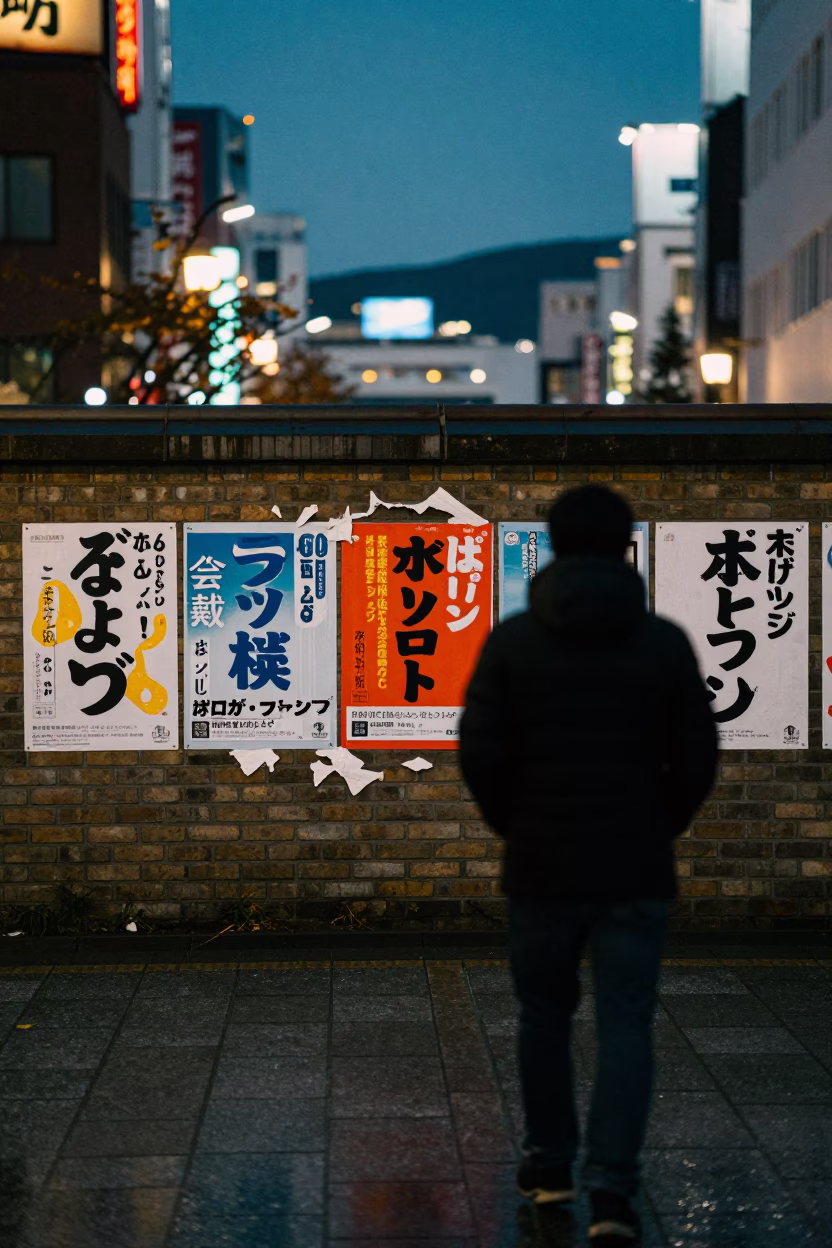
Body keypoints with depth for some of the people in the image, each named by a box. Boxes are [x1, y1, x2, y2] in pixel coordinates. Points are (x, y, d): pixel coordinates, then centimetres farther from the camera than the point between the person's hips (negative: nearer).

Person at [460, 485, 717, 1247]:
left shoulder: (514, 640, -4)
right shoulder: (665, 643, -3)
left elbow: (479, 752, -9)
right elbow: (697, 759, -3)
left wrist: (513, 823, 8)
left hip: (542, 867, 1)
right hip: (636, 871, -1)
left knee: (545, 1015, 18)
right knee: (626, 1027, 2)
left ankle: (549, 1164, 27)